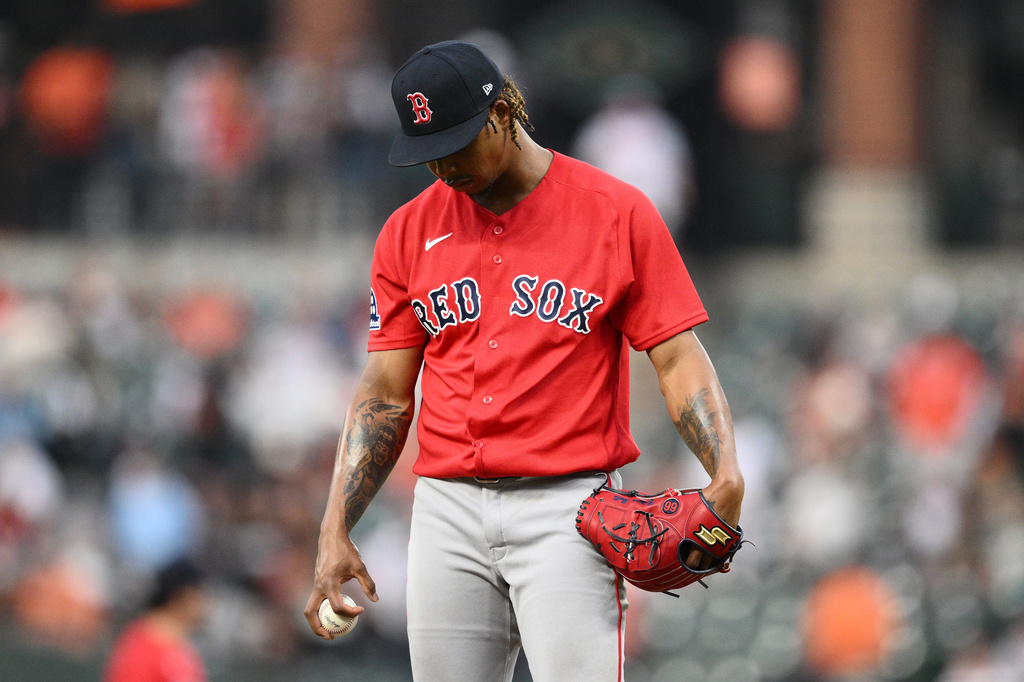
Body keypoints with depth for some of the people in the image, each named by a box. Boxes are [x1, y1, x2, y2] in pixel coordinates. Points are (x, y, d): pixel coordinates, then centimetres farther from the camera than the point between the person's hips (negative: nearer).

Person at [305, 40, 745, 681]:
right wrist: (335, 533, 5)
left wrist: (727, 476, -19)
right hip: (448, 507, 4)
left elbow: (679, 358, -2)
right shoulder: (409, 231, 11)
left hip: (568, 508, -4)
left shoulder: (617, 212, 0)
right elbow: (386, 394, 13)